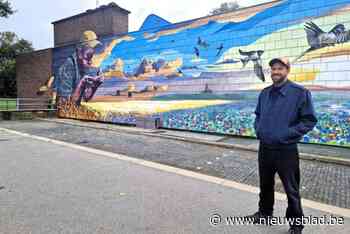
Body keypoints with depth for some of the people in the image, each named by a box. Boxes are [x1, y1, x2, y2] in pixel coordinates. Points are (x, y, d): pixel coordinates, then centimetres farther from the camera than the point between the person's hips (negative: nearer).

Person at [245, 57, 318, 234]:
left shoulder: (300, 93, -12)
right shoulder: (265, 93, 6)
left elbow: (310, 120, -11)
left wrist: (287, 133, -18)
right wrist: (258, 128, 2)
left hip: (286, 150, -5)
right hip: (264, 148, 5)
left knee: (291, 190, 11)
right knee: (265, 184, 21)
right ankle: (264, 213, 43)